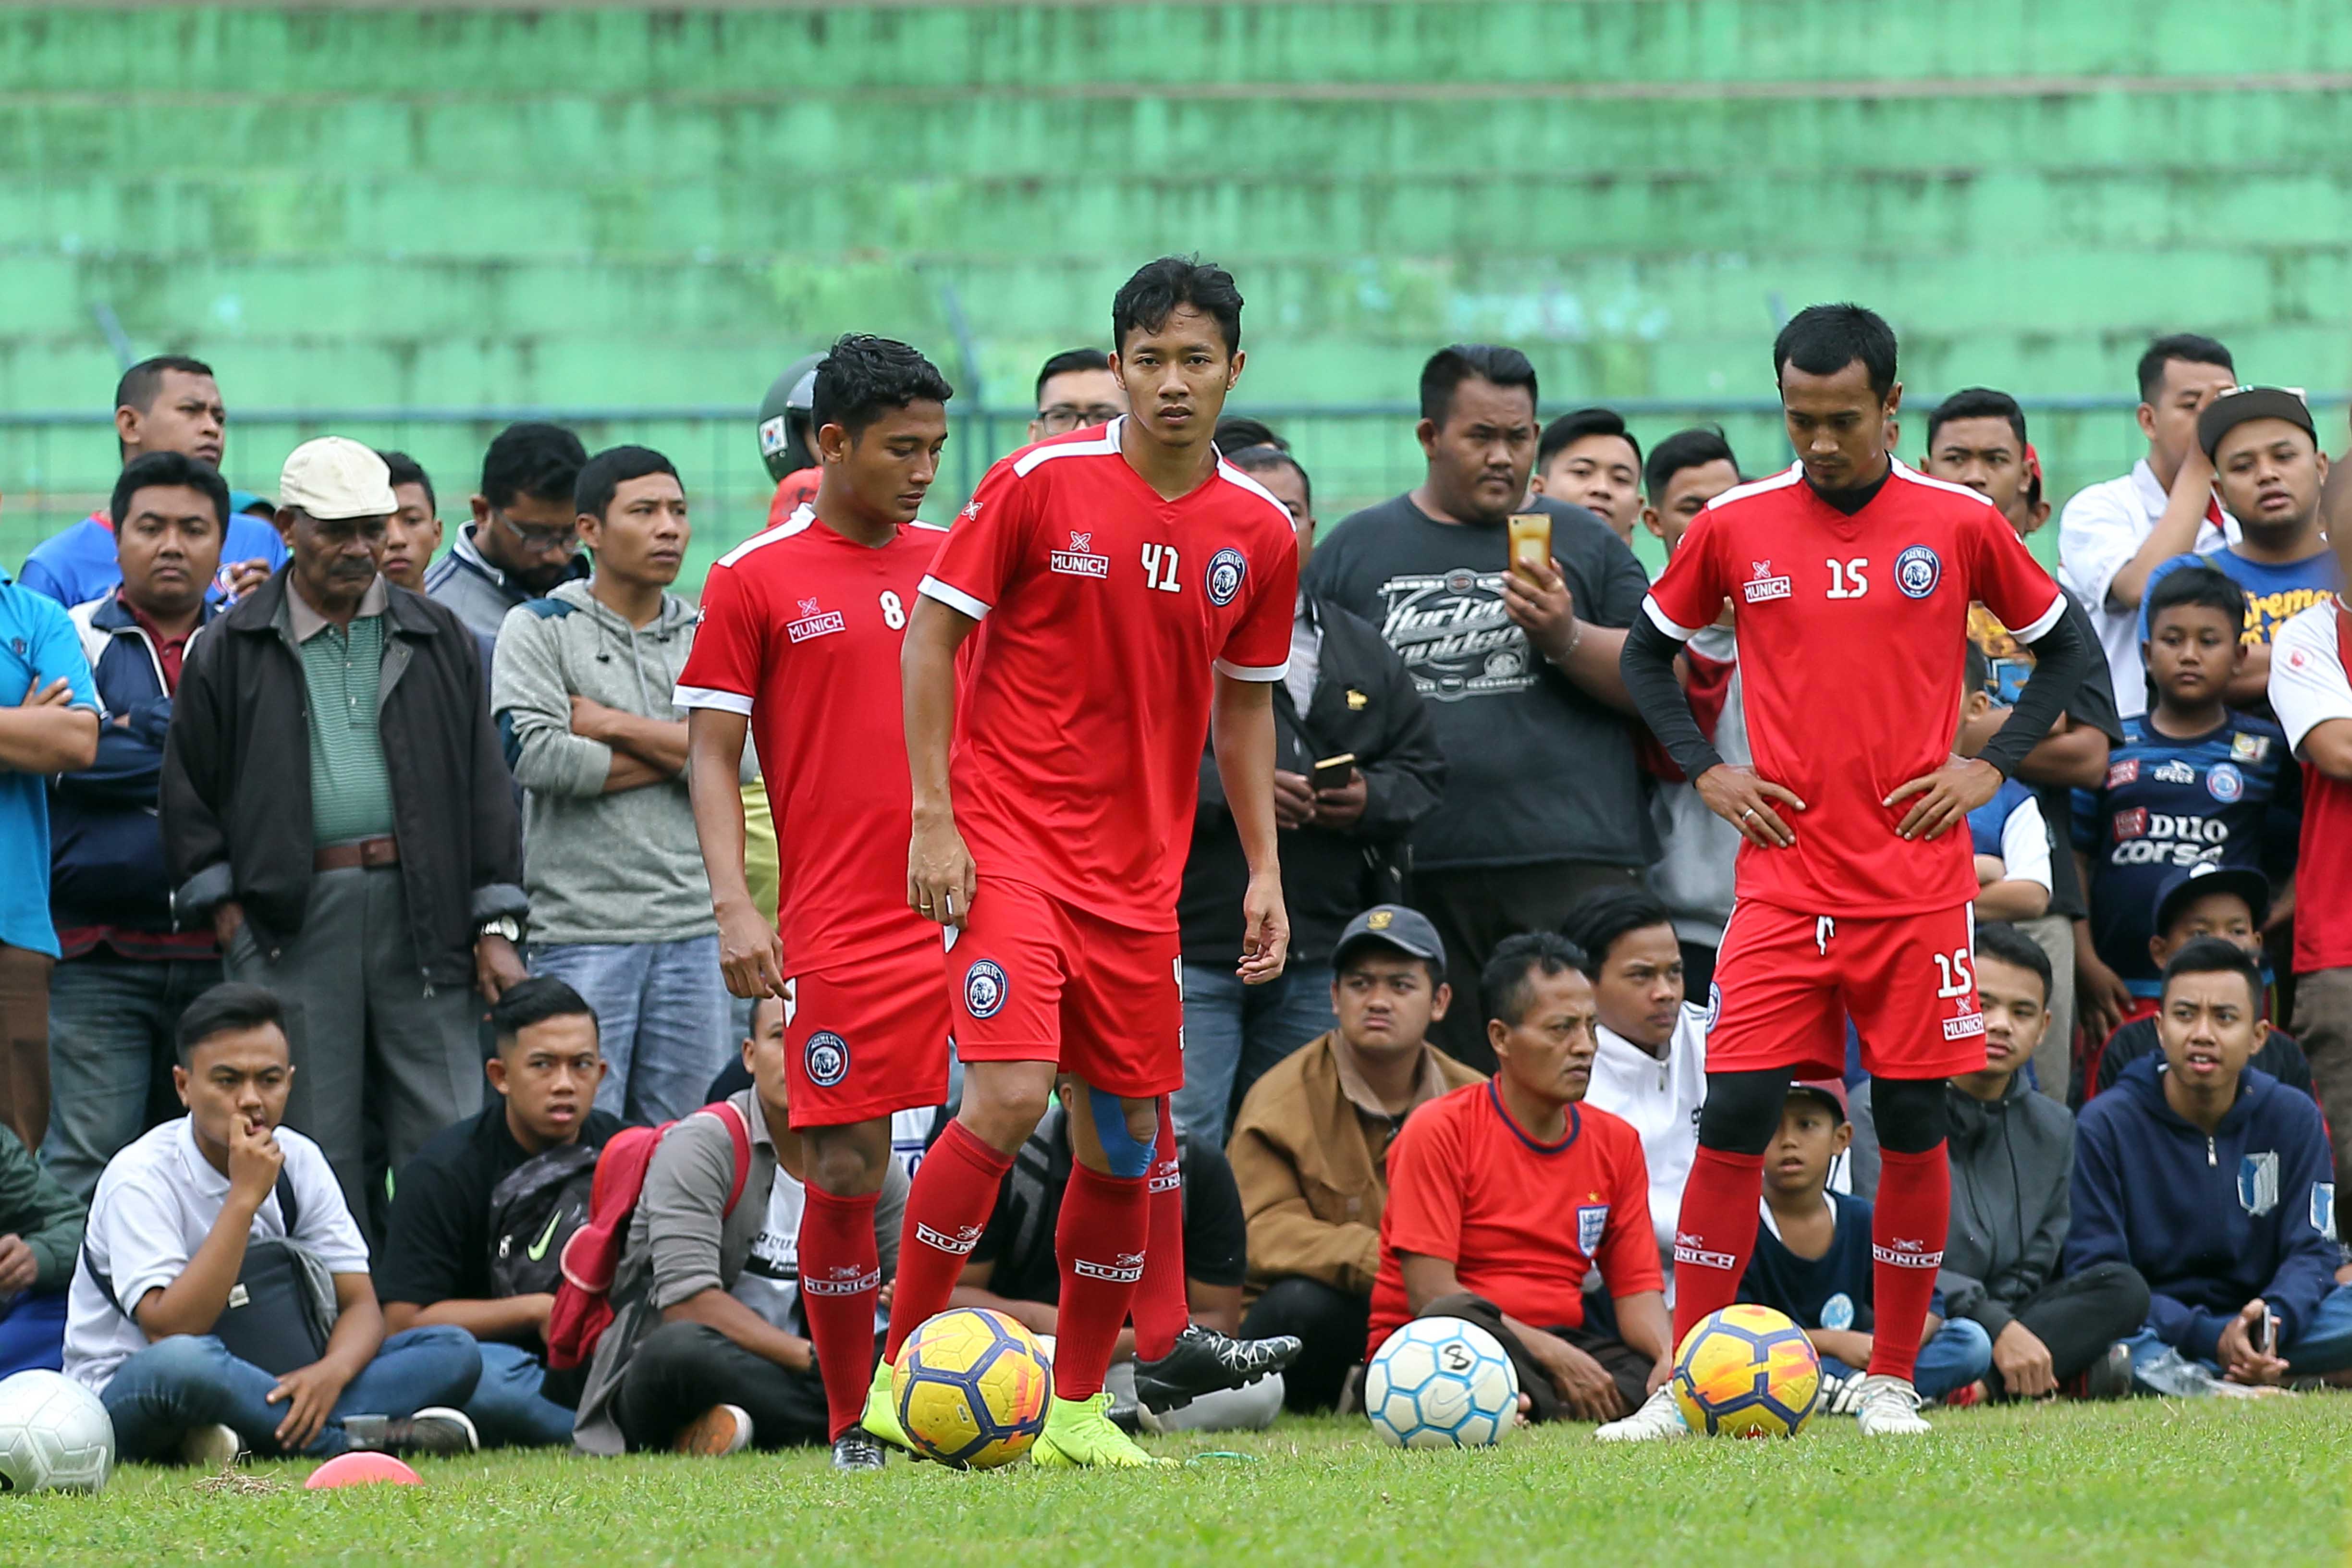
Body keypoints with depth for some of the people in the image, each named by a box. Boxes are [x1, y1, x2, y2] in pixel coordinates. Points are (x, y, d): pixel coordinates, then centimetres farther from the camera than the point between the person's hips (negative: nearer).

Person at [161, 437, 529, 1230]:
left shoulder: (438, 639, 12)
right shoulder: (231, 651, 8)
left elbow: (486, 785, 10)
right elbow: (187, 793, 9)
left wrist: (496, 926, 3)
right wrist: (225, 911, -1)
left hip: (422, 910, 1)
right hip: (292, 920, -1)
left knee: (446, 1134, -3)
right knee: (320, 1153, 1)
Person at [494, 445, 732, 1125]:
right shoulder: (540, 628, 3)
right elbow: (533, 755, -13)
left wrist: (617, 727, -8)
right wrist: (674, 753, -5)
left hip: (692, 928, 4)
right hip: (582, 929, -4)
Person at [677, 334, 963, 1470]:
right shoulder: (753, 583, 2)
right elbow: (712, 753, 2)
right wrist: (734, 907, -9)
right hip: (838, 929, -3)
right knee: (847, 1172, -3)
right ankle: (852, 1423, 8)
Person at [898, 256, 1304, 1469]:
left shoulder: (1259, 532, 5)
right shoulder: (1040, 484, -8)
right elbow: (933, 635, -3)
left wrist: (1264, 869, 10)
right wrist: (934, 818, -9)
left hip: (1138, 869, 5)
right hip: (1009, 844, -5)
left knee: (1127, 1139, 4)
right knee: (1010, 1098, -19)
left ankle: (1076, 1408, 16)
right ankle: (902, 1363, -6)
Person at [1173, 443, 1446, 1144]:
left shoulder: (1362, 653, 18)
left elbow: (1423, 769, 18)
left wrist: (1371, 799, -4)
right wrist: (1223, 789, -21)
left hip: (1319, 954, 5)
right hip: (1191, 948, -5)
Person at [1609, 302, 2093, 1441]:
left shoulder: (1959, 526, 0)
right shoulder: (1736, 527, 3)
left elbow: (2060, 647, 12)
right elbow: (1649, 651, 17)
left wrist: (1991, 765, 1)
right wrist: (1704, 771, 4)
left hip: (1917, 878, 0)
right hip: (1784, 876, 0)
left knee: (1914, 1126, 1)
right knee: (1733, 1119, -7)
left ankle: (1891, 1381, 13)